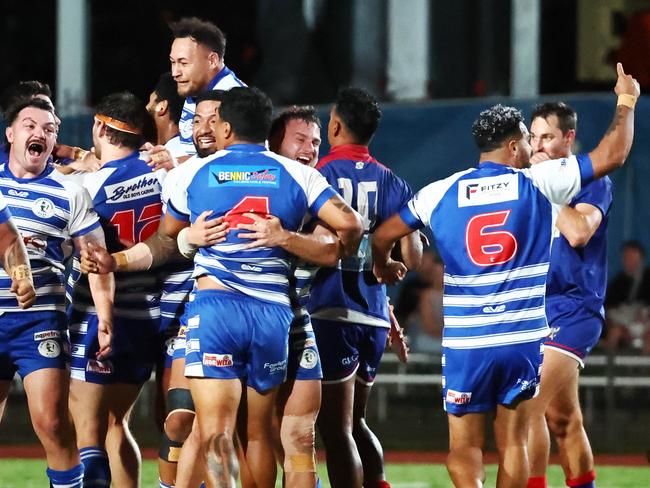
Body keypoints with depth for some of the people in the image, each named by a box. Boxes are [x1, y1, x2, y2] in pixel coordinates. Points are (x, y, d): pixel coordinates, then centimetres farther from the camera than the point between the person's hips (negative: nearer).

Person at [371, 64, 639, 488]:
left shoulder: (441, 193, 2)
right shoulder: (539, 183, -2)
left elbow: (382, 237, 13)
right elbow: (613, 155, 2)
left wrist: (384, 267, 36)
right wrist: (627, 102, 18)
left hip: (465, 343, 0)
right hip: (524, 340, 0)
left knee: (465, 449, 5)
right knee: (513, 444, 11)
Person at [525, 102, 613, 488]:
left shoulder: (592, 182, -7)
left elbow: (578, 232, -24)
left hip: (572, 308, -7)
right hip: (537, 308, 7)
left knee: (530, 405, -19)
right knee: (563, 419, 8)